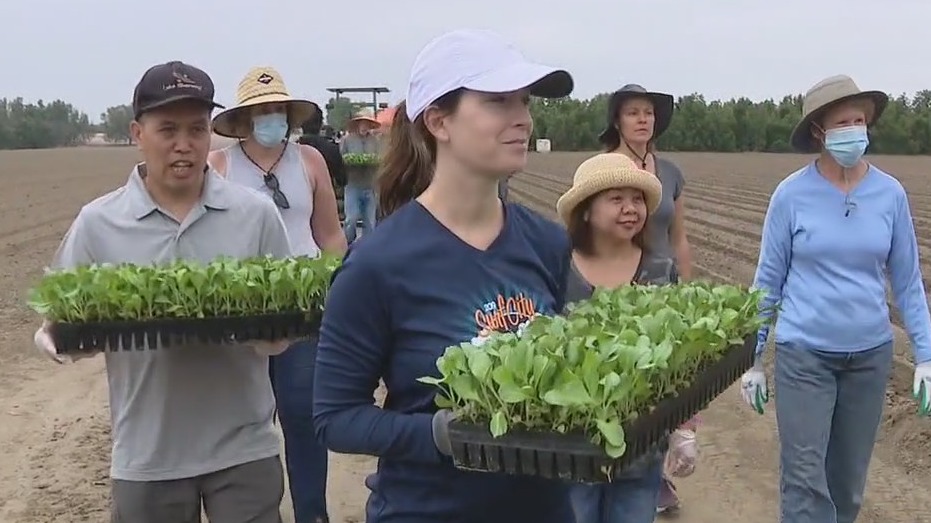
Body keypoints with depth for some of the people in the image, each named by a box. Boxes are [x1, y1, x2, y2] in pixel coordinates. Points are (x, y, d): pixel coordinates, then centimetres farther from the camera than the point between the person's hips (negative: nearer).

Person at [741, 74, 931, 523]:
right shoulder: (791, 194, -8)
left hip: (870, 355, 3)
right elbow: (768, 281, -2)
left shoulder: (891, 194, -2)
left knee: (848, 478, 14)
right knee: (805, 478, -5)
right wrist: (751, 359, -2)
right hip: (804, 355, -3)